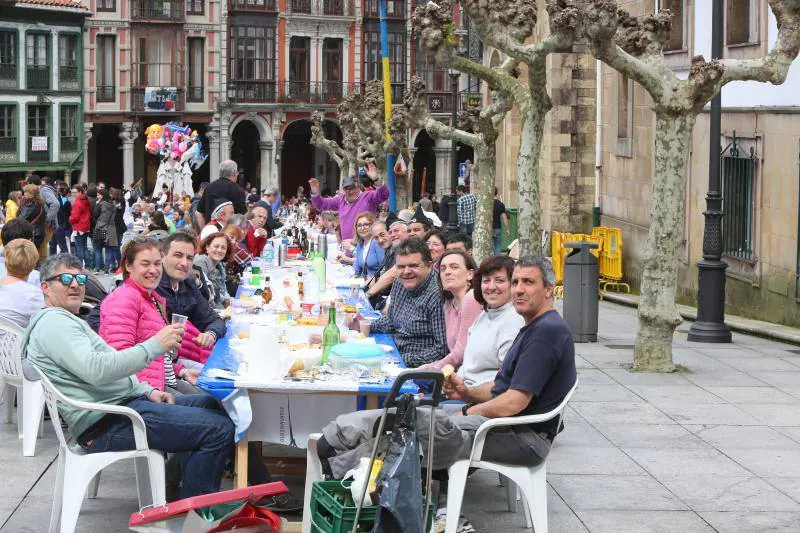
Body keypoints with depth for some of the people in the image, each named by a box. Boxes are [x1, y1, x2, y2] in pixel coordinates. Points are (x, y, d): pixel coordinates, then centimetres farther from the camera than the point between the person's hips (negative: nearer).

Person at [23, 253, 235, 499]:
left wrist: (147, 391, 10)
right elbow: (96, 370, -28)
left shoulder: (68, 321, 23)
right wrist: (155, 345, -27)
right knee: (219, 429, -18)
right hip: (106, 424, -12)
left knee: (211, 404, 21)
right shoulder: (53, 322, -13)